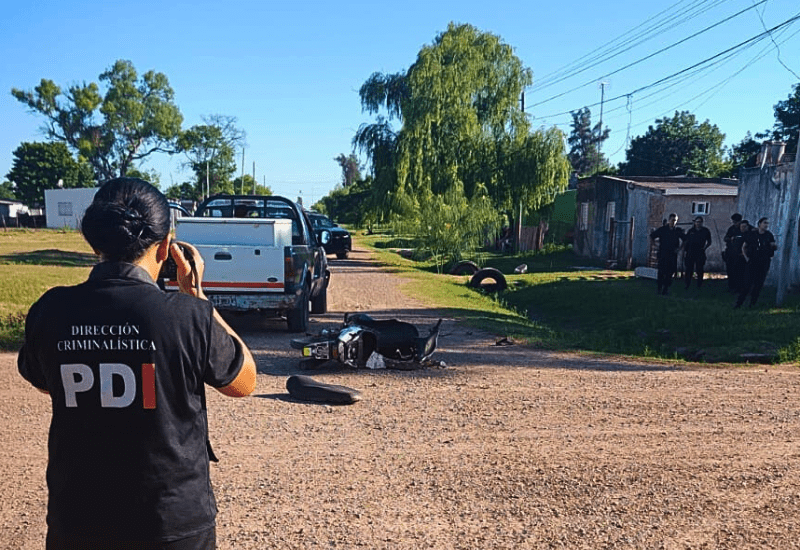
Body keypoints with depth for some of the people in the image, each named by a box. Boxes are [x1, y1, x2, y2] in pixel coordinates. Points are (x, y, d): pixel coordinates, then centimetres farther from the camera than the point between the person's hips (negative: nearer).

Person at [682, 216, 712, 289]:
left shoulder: (705, 231, 5)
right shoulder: (691, 230, 8)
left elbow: (709, 242, 11)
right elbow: (685, 241, 11)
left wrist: (705, 247, -5)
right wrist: (685, 251, 5)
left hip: (700, 253, -1)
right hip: (690, 253, 1)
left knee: (700, 270, 1)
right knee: (688, 270, 0)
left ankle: (699, 286, 9)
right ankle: (687, 285, 9)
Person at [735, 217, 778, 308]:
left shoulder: (769, 236, 6)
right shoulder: (751, 234, 3)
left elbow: (775, 248, 4)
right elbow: (743, 247, 12)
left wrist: (775, 245, -18)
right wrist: (746, 257, 1)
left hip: (764, 263, 2)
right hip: (752, 262, -1)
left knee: (759, 283, 2)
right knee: (747, 282, -7)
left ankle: (753, 303, 12)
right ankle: (738, 302, -2)